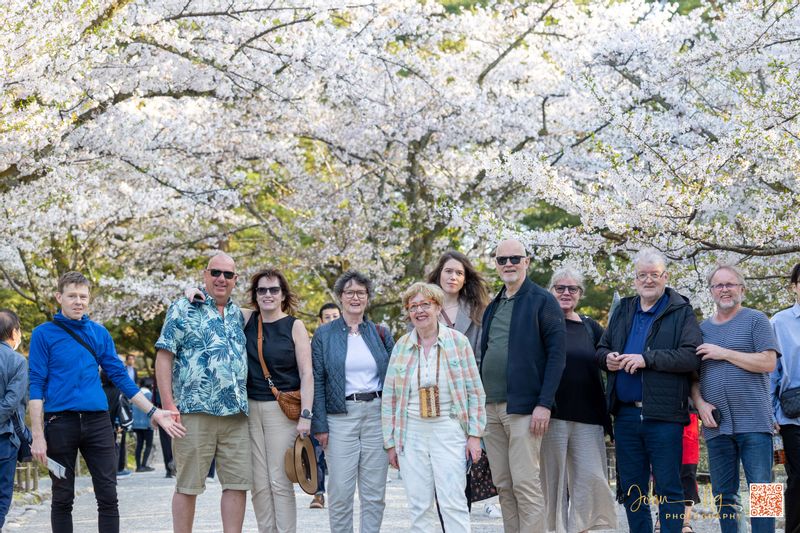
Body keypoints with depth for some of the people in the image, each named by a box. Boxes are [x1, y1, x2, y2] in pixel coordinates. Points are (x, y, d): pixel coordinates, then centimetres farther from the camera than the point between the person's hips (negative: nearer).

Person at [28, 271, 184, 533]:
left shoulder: (100, 333, 11)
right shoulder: (44, 334, 1)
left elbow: (120, 376, 12)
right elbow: (36, 386, -3)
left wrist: (154, 412, 5)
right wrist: (38, 436, -10)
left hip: (97, 421, 3)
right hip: (61, 422, -3)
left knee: (108, 496, 0)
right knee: (63, 498, 6)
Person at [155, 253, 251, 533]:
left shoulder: (238, 314, 17)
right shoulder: (183, 308, 0)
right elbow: (164, 356, -4)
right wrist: (168, 404, -13)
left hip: (236, 414, 5)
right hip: (196, 411, -5)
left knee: (238, 483, 2)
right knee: (188, 484, 0)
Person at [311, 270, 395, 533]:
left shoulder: (381, 333, 11)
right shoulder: (324, 334, 4)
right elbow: (317, 381, 1)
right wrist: (319, 425, -6)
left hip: (377, 414, 2)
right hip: (341, 416, -2)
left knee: (374, 492, 4)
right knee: (340, 491, -3)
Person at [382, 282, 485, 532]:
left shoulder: (458, 342, 0)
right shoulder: (401, 346, 7)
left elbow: (475, 392, 2)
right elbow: (388, 397, 9)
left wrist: (475, 434, -5)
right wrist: (390, 442, 6)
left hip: (448, 429, -2)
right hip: (411, 433, 3)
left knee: (453, 502, -9)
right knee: (419, 505, 4)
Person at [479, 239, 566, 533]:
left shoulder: (543, 301, -3)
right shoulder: (493, 307, 18)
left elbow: (557, 354, -9)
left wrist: (544, 404, -16)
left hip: (523, 407, -7)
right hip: (490, 407, 7)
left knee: (525, 484, -9)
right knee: (503, 486, 8)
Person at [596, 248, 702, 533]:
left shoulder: (681, 312, -1)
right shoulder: (623, 310, 16)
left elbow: (691, 357, -13)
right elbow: (601, 348, 22)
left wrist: (647, 359, -20)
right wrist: (608, 358, -2)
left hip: (664, 416, -5)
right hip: (626, 413, 5)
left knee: (668, 488, -1)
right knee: (632, 488, 11)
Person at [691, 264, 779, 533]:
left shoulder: (755, 320, 3)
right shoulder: (703, 328, 16)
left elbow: (768, 362, -9)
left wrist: (724, 353, -11)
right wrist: (700, 403, -3)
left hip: (753, 422, -4)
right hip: (716, 424, 4)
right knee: (723, 495, 7)